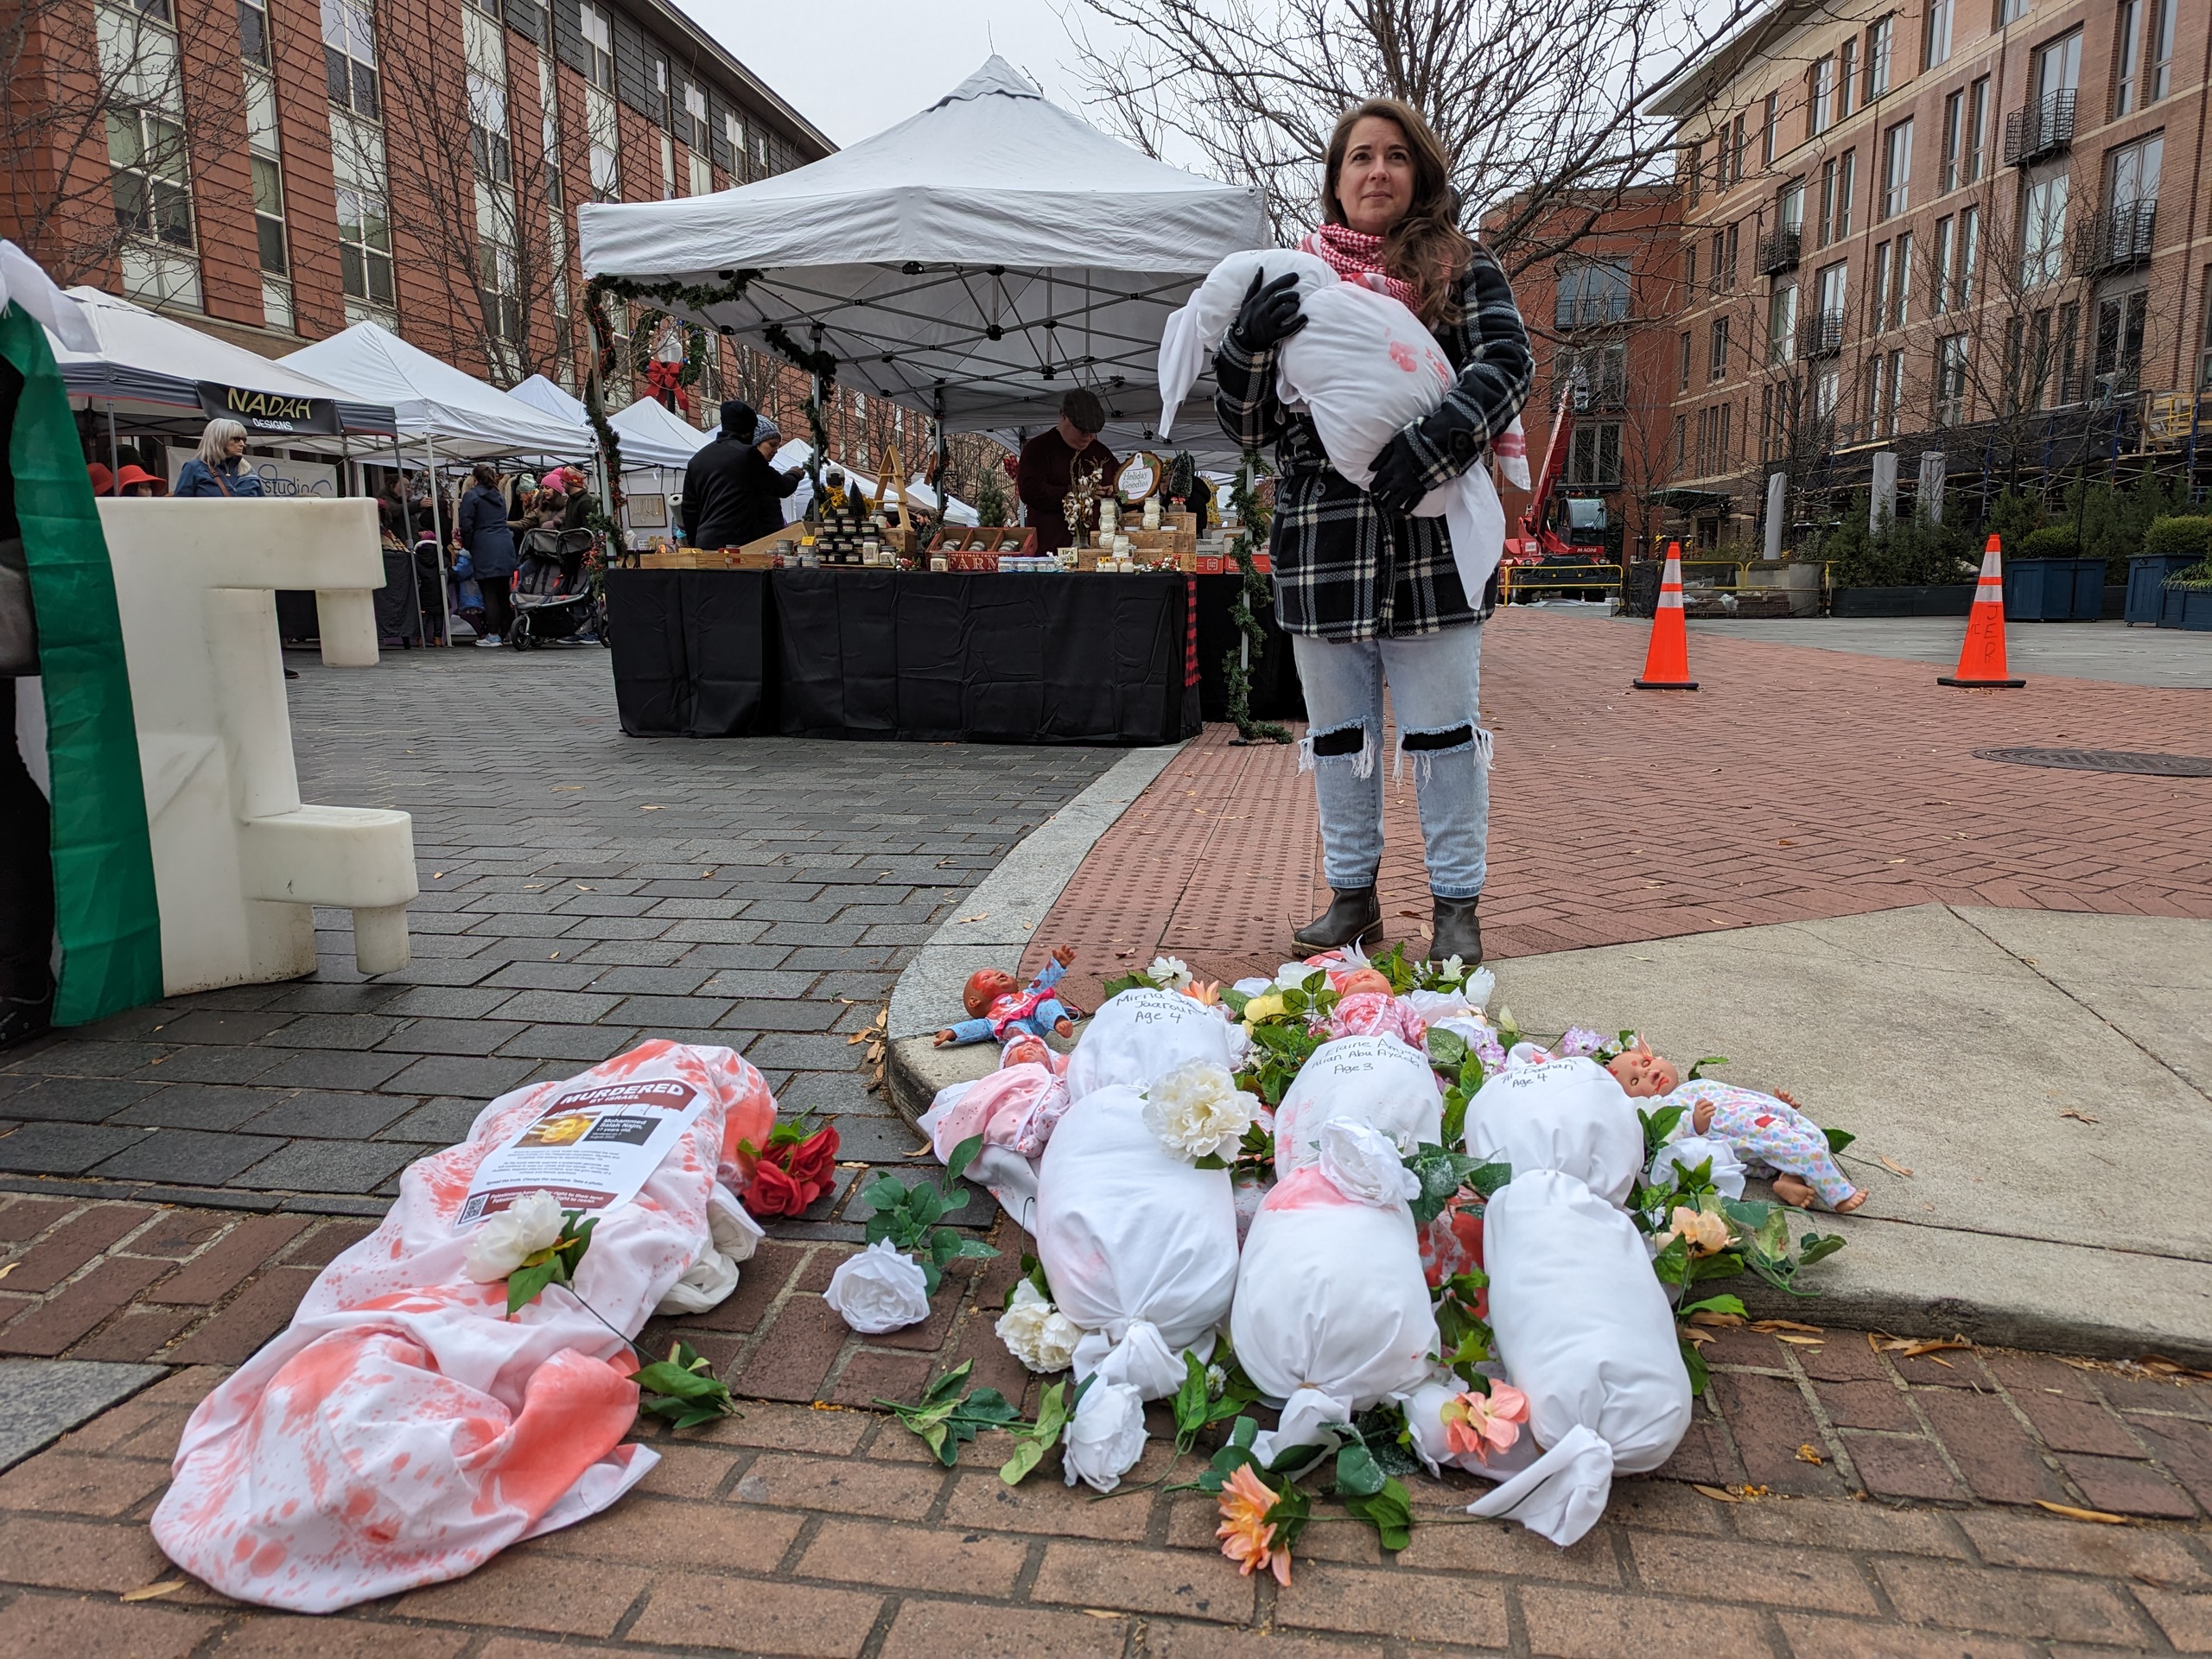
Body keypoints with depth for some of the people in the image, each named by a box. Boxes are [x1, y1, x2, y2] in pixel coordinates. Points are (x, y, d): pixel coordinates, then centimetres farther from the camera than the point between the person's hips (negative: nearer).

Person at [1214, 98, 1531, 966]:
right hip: (1320, 540, 3)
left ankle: (1456, 906, 13)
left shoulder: (1462, 270, 8)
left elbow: (1507, 364, -8)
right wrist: (1250, 339, -11)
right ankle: (1351, 895, 23)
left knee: (1443, 730, 2)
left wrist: (1430, 445, -24)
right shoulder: (1293, 279, 13)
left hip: (1431, 539, -2)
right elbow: (1244, 424, 9)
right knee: (1338, 731, 10)